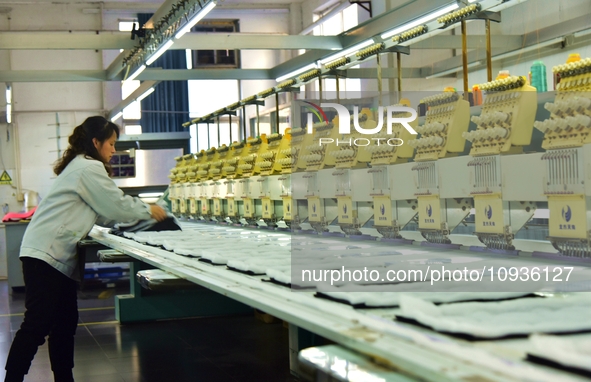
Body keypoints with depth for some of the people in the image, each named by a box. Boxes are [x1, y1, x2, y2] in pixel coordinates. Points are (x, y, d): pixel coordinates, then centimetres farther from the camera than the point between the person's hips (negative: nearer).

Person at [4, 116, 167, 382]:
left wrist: (141, 212, 21)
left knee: (65, 322, 11)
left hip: (56, 253, 10)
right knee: (37, 325, -11)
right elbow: (117, 205, -7)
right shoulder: (89, 168, -11)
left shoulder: (79, 165, 21)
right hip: (47, 254, -10)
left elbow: (103, 210, 25)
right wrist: (148, 211, 9)